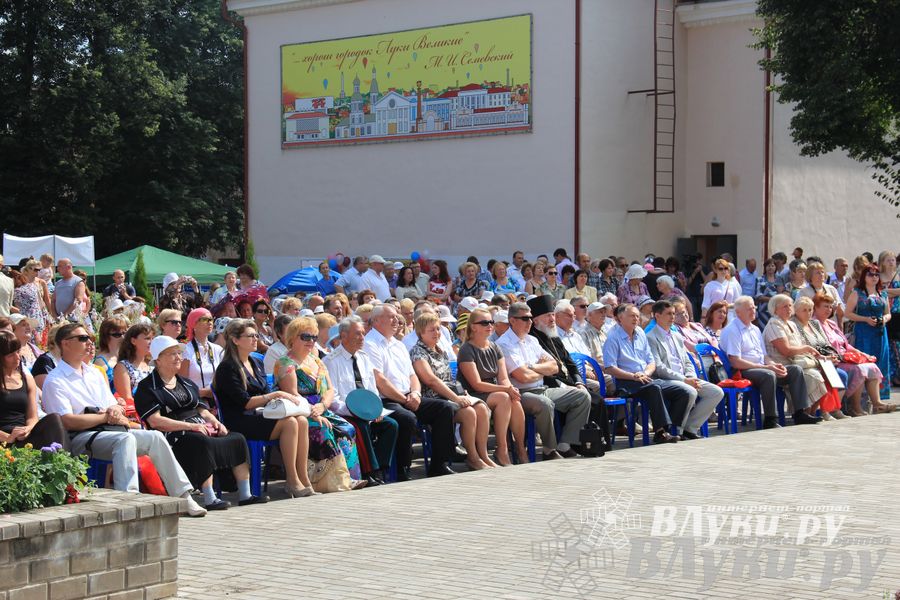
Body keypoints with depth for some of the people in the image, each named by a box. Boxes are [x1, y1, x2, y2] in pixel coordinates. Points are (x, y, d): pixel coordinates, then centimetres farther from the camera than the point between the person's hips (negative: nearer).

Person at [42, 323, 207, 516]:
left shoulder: (94, 373, 23)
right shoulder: (55, 381, -3)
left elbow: (114, 405, 21)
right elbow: (68, 421, -15)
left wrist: (116, 410, -5)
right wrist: (107, 417, -10)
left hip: (108, 431, 8)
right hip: (80, 438, -8)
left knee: (155, 437, -8)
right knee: (125, 439, -33)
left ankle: (183, 496, -7)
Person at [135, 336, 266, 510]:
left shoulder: (187, 383, 25)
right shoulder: (148, 388, -1)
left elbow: (202, 410, 24)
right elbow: (155, 421, -13)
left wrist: (215, 422, 0)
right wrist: (190, 426, -19)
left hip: (200, 428, 8)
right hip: (174, 436, -8)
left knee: (238, 439, -10)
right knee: (204, 444, -37)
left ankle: (244, 495, -8)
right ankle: (210, 500, -37)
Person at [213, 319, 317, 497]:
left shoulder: (256, 363, 20)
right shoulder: (228, 368, -6)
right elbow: (244, 402, -14)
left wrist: (284, 398, 1)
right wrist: (276, 395, -15)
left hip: (259, 416, 8)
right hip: (239, 422, -8)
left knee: (302, 421, -18)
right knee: (289, 423, -27)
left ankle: (303, 479, -21)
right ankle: (292, 481, -23)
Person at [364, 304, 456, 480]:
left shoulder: (399, 345, 23)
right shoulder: (370, 345, -5)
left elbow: (412, 375, 21)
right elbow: (379, 381, -13)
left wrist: (415, 393, -2)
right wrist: (405, 400, -12)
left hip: (408, 398, 9)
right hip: (385, 401, -8)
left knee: (445, 408, -7)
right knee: (407, 418, -36)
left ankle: (439, 465, -5)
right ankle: (401, 472, -24)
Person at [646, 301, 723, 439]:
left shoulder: (677, 336, 24)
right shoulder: (651, 338, -3)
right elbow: (658, 368, -13)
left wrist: (691, 378, -1)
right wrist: (684, 380, -16)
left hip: (685, 379, 8)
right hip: (666, 381, -8)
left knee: (717, 392, -9)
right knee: (691, 392, -35)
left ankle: (690, 429, -6)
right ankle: (678, 431, -16)